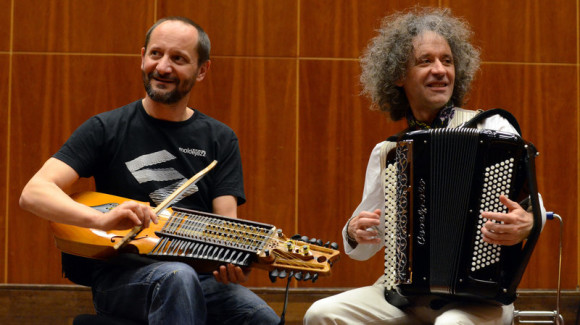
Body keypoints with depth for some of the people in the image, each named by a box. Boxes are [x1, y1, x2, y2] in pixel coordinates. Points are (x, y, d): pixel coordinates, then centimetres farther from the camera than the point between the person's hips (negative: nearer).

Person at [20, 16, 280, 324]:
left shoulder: (220, 139, 11)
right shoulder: (106, 129, 2)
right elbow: (33, 193, -8)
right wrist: (103, 219, -27)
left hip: (200, 276, 2)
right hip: (119, 274, -2)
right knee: (179, 276, -37)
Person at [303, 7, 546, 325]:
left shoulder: (491, 129, 2)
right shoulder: (386, 153, 13)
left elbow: (532, 205, -6)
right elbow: (365, 248, 19)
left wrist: (527, 223, -29)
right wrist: (355, 235, -5)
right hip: (404, 293, 4)